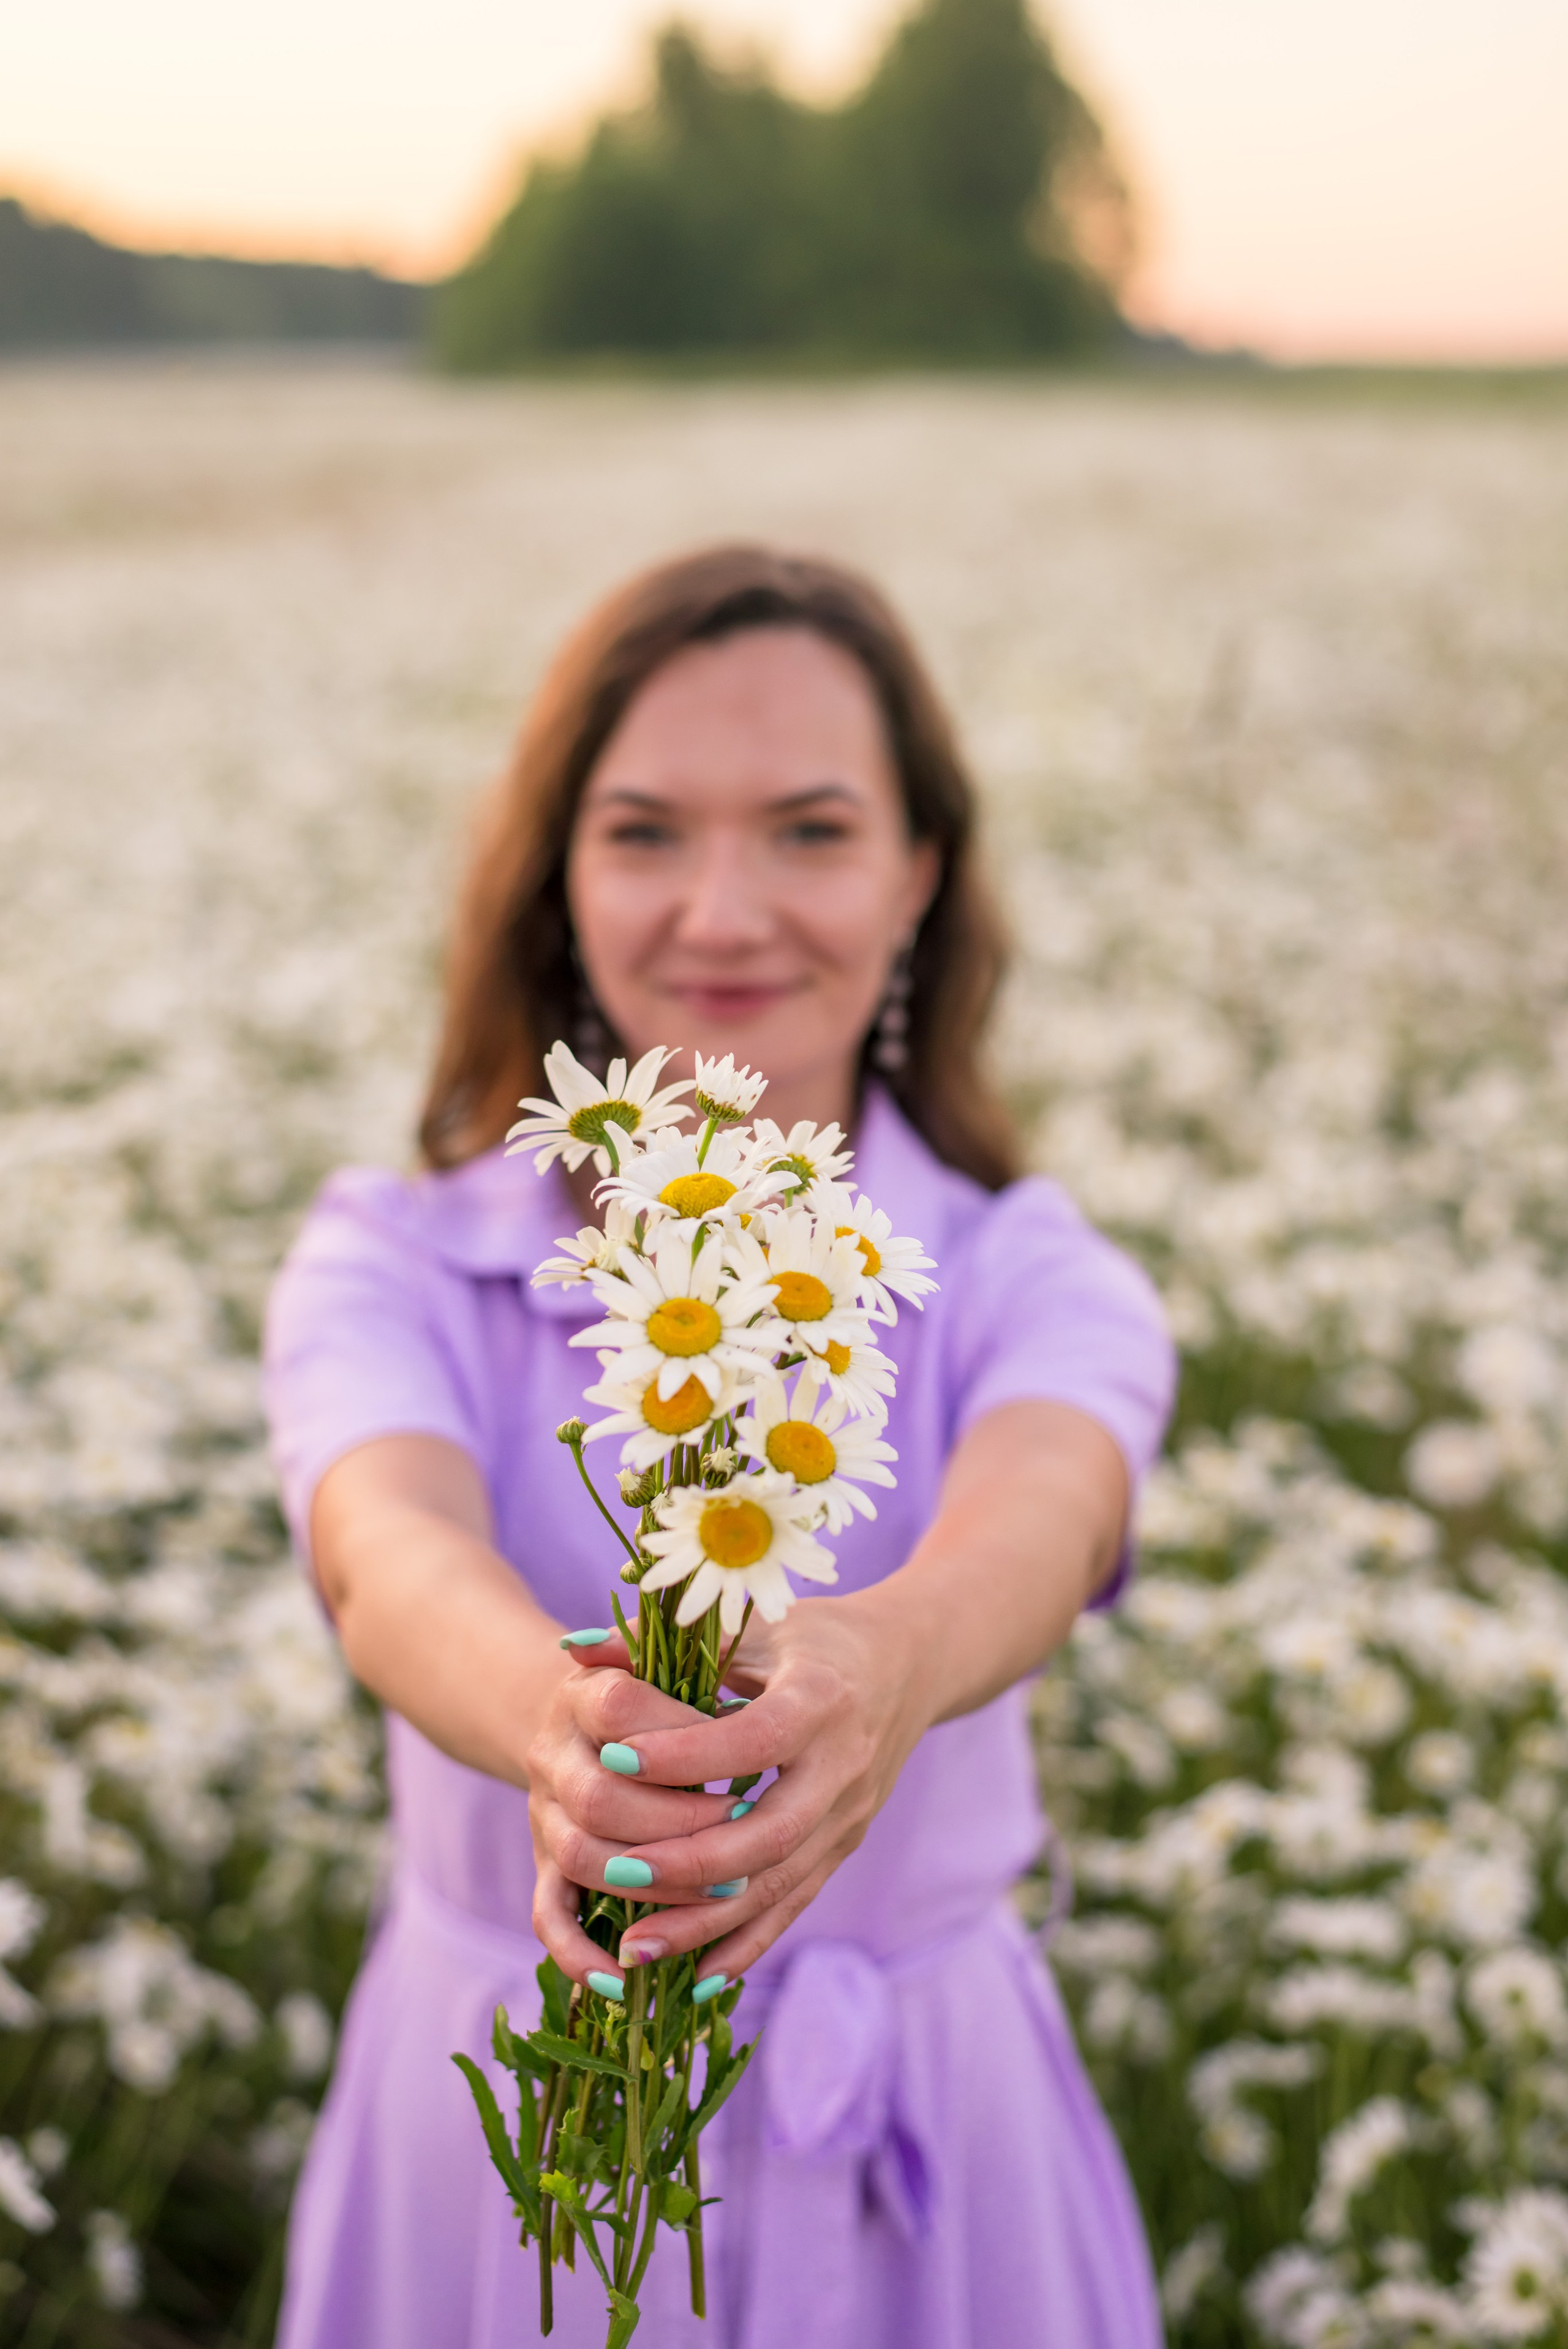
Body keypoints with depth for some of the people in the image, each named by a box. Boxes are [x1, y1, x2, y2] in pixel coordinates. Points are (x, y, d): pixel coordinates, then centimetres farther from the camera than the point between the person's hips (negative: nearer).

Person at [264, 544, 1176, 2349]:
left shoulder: (1028, 1278, -10)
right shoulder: (392, 1260, -10)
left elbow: (1042, 1520, -32)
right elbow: (391, 1552, -30)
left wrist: (883, 1661, -55)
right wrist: (562, 1723, -53)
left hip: (918, 2138, 0)